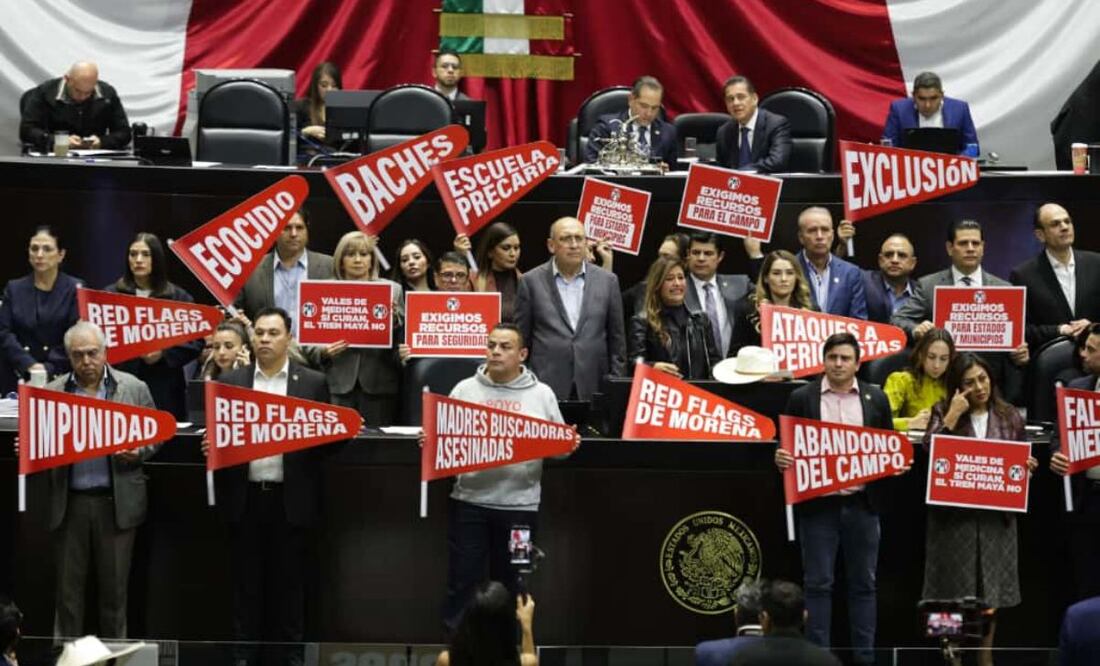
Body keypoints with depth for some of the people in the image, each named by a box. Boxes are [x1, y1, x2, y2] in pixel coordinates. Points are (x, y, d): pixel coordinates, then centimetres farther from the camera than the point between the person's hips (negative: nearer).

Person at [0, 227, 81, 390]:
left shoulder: (75, 289, 2)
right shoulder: (14, 289, 12)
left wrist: (49, 368, -15)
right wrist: (29, 365, -10)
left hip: (62, 377, -2)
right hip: (21, 378, 2)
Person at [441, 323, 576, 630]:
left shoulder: (541, 395, 7)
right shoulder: (465, 390, 8)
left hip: (520, 505, 0)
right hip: (470, 502, 0)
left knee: (509, 587, 9)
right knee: (462, 583, 1)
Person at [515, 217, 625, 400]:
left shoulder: (607, 281, 8)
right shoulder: (531, 281, 4)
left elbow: (616, 339, 11)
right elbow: (521, 339, 6)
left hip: (594, 389, 1)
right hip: (546, 386, -1)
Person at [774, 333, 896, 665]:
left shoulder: (876, 398, 7)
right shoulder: (802, 398, 2)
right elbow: (788, 445, 5)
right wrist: (780, 458, -16)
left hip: (862, 504, 2)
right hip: (818, 504, -1)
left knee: (863, 583, 7)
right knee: (818, 584, 1)